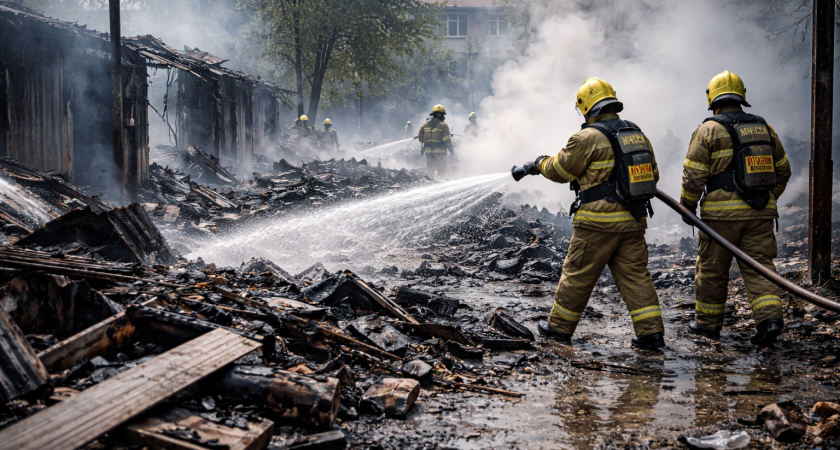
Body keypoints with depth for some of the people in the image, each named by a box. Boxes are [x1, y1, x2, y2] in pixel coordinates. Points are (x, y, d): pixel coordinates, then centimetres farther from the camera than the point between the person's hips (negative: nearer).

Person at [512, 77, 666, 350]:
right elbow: (652, 175, 19)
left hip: (598, 222, -6)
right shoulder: (638, 135, 10)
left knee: (578, 275, 6)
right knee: (635, 276, 8)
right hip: (634, 220, 6)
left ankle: (559, 327, 18)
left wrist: (539, 165, 17)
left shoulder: (588, 137, -12)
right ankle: (651, 332, 2)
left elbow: (560, 170, -2)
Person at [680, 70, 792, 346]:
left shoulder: (709, 130, -6)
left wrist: (687, 206, 7)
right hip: (760, 214, 4)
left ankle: (708, 322, 20)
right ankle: (770, 317, -12)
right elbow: (782, 171, 16)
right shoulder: (764, 129, 10)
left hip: (722, 213, -4)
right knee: (759, 265, 5)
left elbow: (693, 176, -8)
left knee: (712, 268, 9)